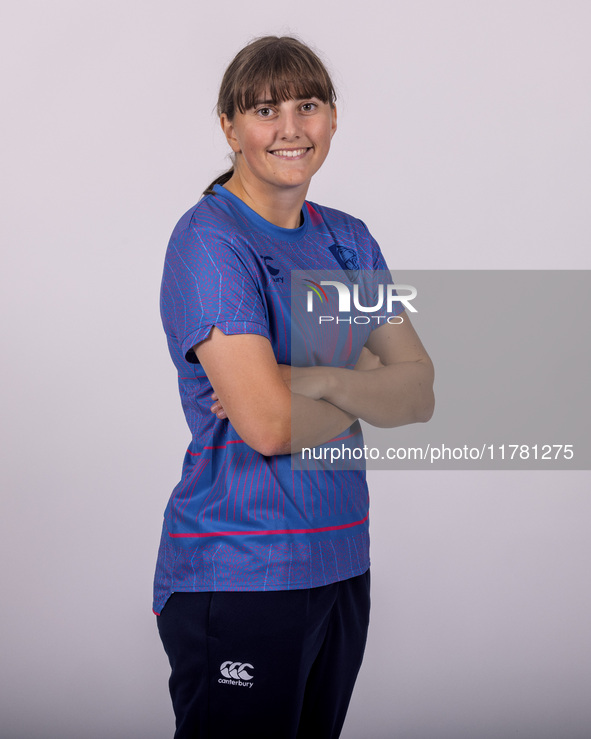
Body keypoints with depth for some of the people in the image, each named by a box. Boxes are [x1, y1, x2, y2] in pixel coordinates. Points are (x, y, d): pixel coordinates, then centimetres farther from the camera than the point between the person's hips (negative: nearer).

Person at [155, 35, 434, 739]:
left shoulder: (347, 239, 10)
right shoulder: (210, 238, -12)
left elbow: (422, 391, 2)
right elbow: (267, 426, -22)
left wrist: (322, 380, -16)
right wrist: (365, 388, -4)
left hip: (340, 563, 7)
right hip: (237, 572, -7)